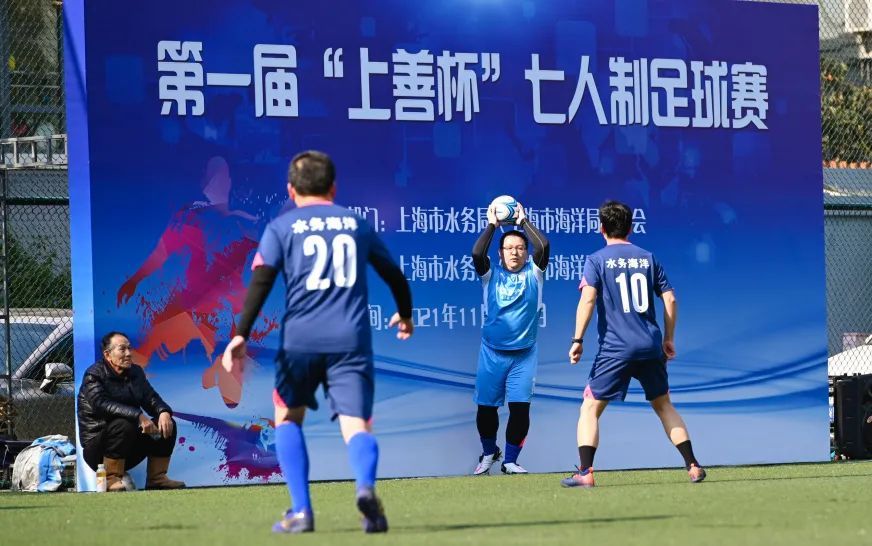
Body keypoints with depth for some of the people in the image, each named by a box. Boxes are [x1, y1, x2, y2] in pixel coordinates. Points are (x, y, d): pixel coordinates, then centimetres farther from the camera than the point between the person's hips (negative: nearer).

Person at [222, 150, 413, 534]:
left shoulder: (281, 228, 9)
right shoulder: (357, 224, 17)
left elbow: (260, 282, -4)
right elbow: (394, 275, 26)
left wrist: (241, 335, -7)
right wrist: (405, 315, 44)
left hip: (299, 340, -1)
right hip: (351, 340, 1)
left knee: (288, 418, 18)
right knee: (356, 425, -4)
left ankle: (301, 511, 6)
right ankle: (365, 485, -36)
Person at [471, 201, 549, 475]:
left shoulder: (533, 274, 4)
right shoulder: (491, 275, 3)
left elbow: (543, 246, -12)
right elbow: (477, 253, -15)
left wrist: (524, 222, -4)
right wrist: (491, 225, -7)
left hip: (524, 354, 0)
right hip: (492, 353, 0)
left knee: (520, 407, -9)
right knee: (486, 407, 3)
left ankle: (510, 461, 4)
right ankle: (489, 453, 27)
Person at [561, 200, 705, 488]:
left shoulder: (597, 260, -1)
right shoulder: (648, 258, 10)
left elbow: (588, 299, -13)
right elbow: (670, 299, 9)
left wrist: (577, 340, -11)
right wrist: (668, 339, 18)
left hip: (615, 348, -4)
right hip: (651, 347, 4)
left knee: (590, 408, 4)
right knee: (664, 405, 19)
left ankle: (585, 472, -10)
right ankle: (693, 466, 13)